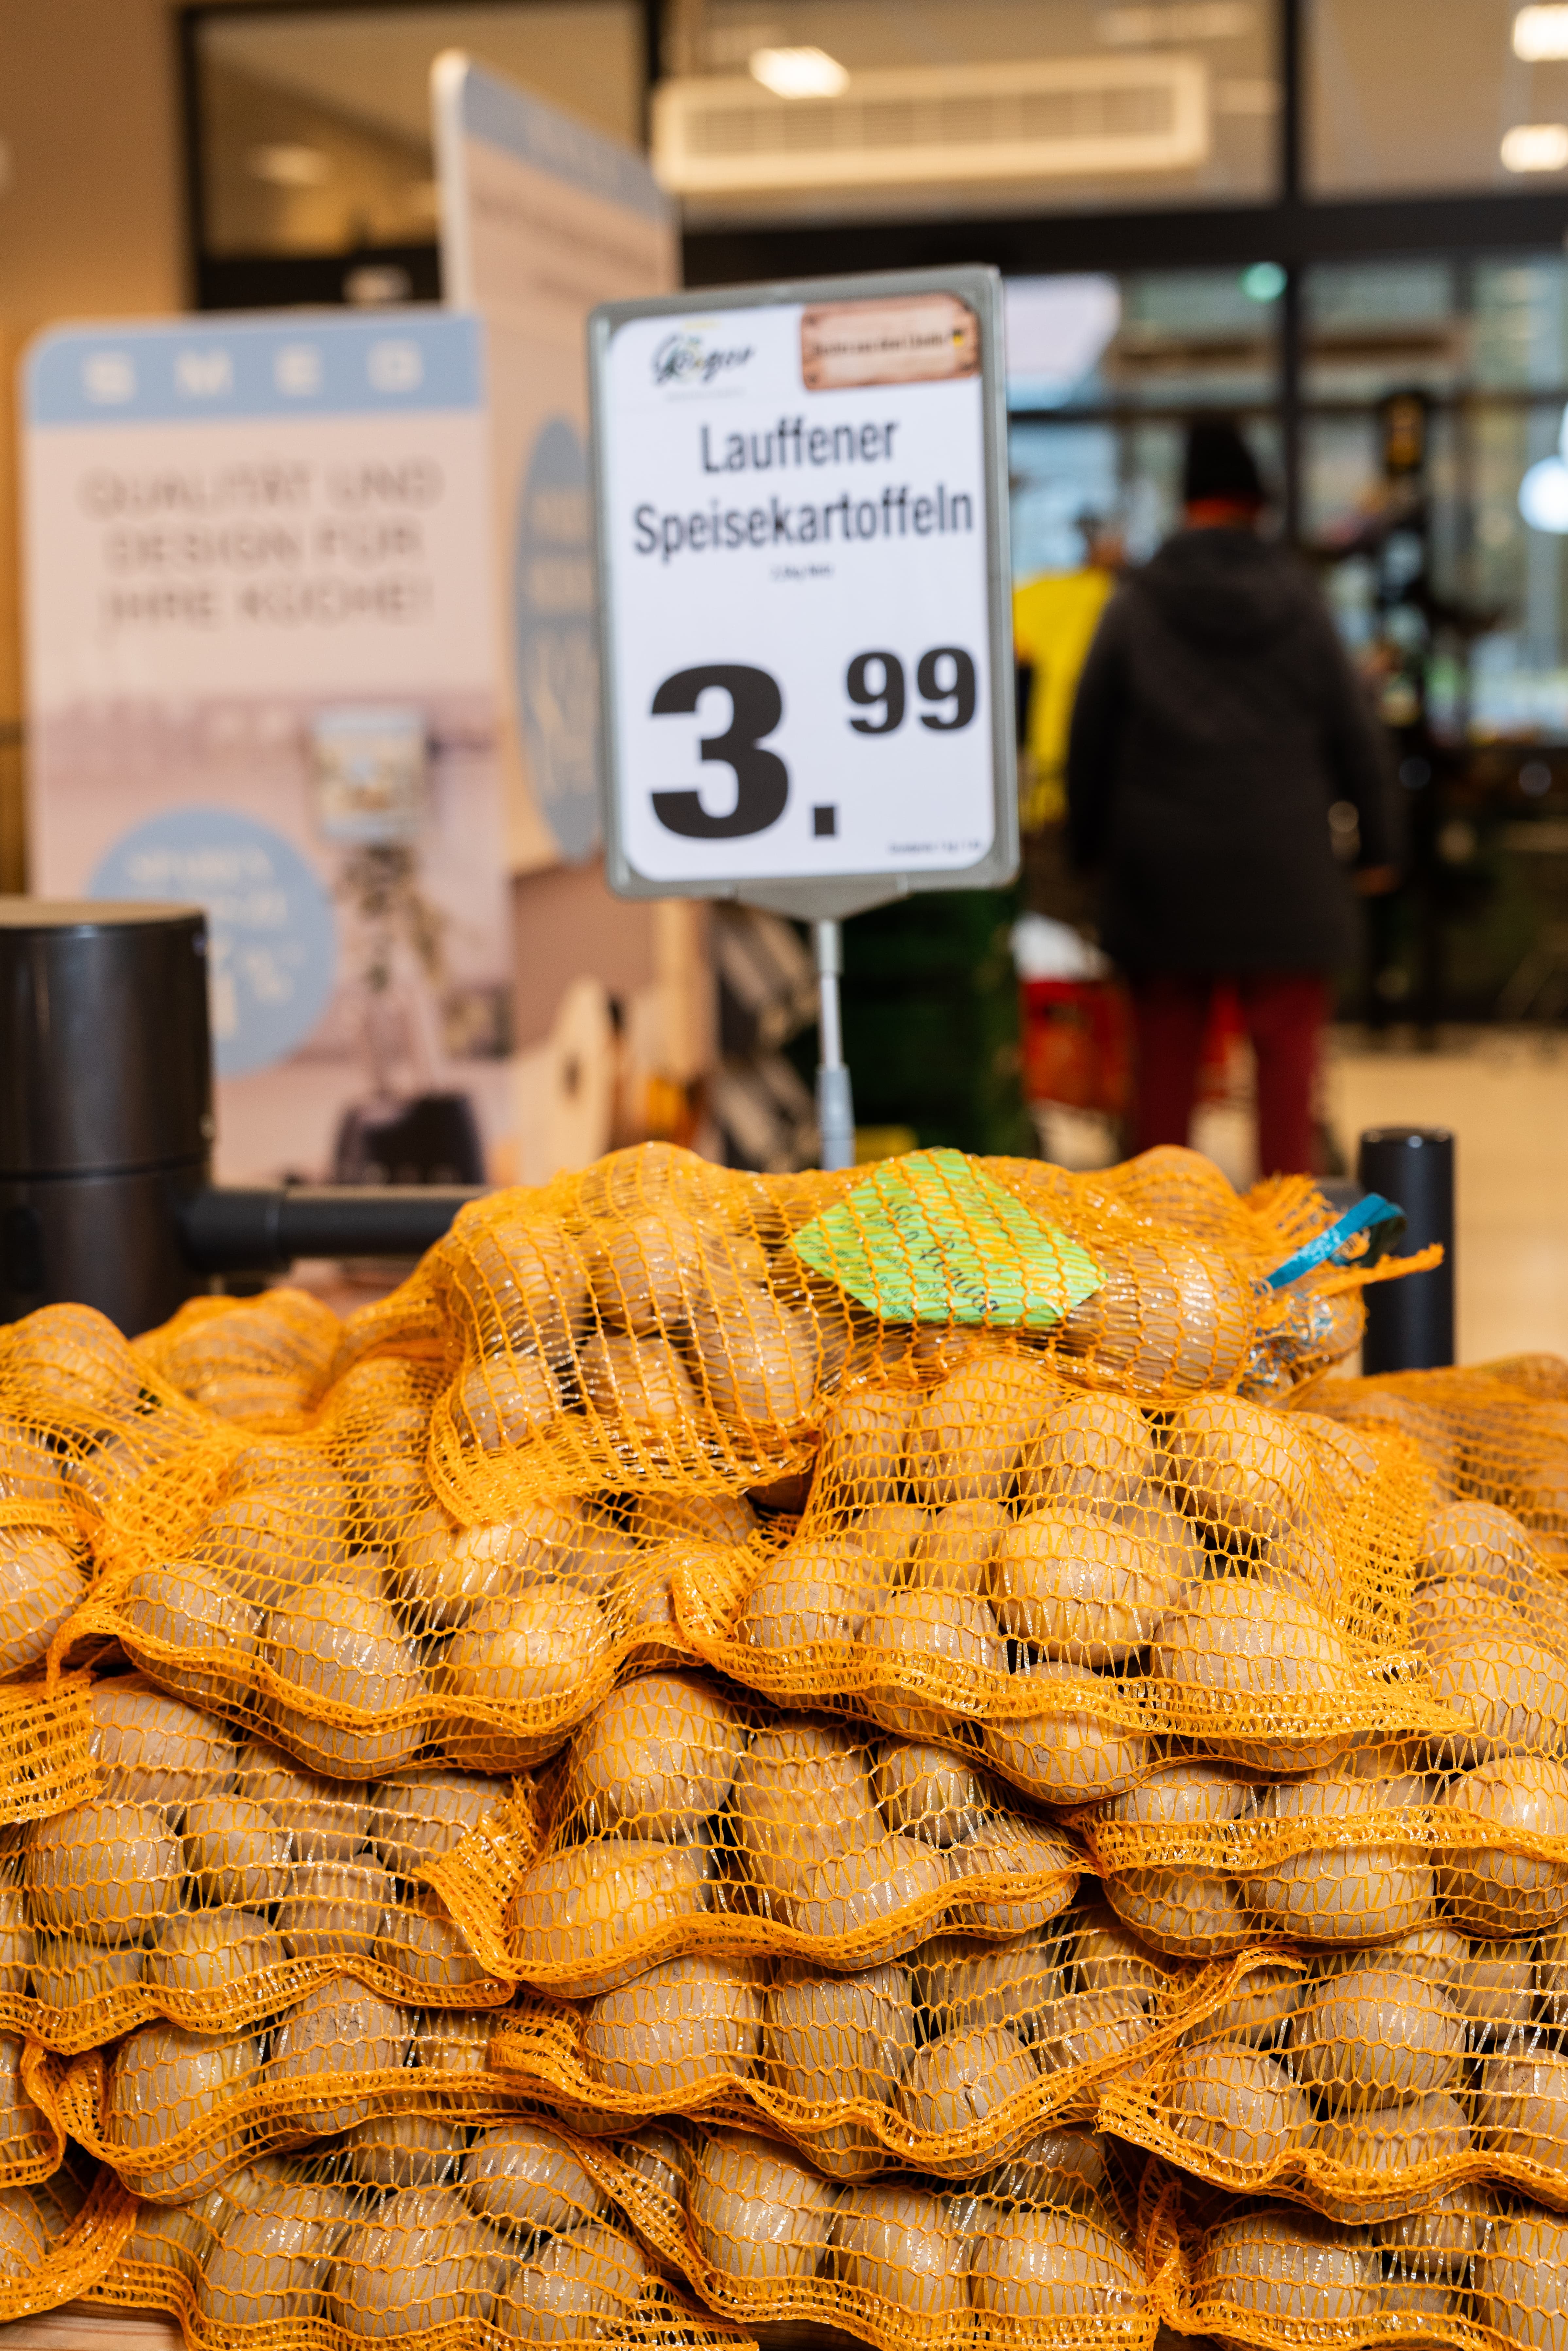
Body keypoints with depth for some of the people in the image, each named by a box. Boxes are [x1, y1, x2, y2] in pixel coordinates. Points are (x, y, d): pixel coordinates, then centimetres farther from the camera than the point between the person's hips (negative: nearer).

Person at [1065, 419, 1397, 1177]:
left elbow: (1088, 736, 4)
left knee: (1165, 1047, 8)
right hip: (1281, 865, -1)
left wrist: (1088, 844, 14)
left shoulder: (1135, 605, 2)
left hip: (1162, 865, 1)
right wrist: (1376, 844, 12)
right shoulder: (1298, 602, 2)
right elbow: (1354, 735, 5)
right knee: (1286, 1044, 3)